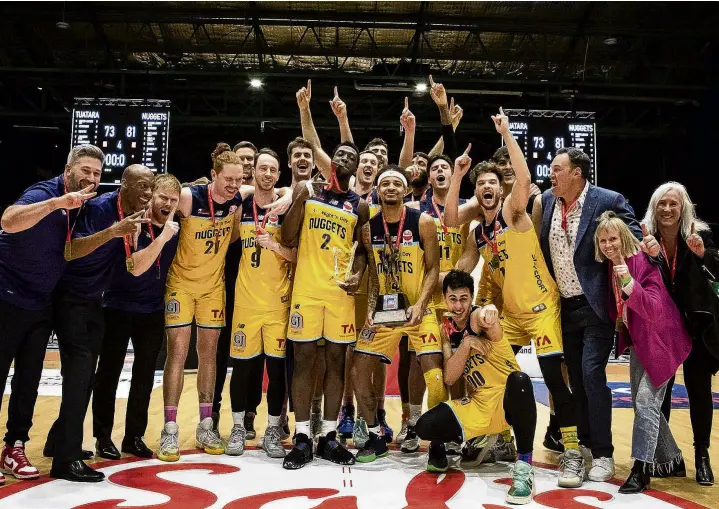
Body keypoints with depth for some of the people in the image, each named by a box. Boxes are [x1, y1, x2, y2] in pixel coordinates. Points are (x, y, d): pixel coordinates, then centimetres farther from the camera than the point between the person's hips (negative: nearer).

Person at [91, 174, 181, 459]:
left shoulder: (176, 228, -1)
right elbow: (137, 267, -27)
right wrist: (163, 237, -34)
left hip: (154, 312, 4)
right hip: (118, 308, -4)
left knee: (144, 377, 8)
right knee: (109, 373, 4)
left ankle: (134, 436, 19)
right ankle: (103, 437, 16)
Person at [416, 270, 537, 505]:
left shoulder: (478, 317, -16)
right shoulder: (446, 329, 2)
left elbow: (488, 317, -45)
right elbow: (449, 378, -8)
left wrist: (489, 311, -70)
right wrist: (466, 344, -23)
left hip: (509, 399, -5)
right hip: (480, 404, 5)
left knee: (519, 380, -40)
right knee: (425, 426, -12)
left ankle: (524, 466, -26)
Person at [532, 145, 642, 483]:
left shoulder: (608, 201, -12)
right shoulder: (547, 201, 4)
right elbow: (539, 246, 14)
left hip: (596, 303, -5)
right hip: (564, 304, 5)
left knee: (592, 373, -9)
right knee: (575, 377, 12)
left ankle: (603, 454, 4)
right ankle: (584, 442, 28)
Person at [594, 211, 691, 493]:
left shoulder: (644, 263, -21)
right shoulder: (610, 266, -1)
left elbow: (654, 309, -31)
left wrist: (629, 283, -42)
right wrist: (619, 322, -5)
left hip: (659, 341, -8)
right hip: (637, 341, 8)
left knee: (646, 402, -13)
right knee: (640, 403, 14)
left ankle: (640, 470, -6)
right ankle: (671, 460, 31)